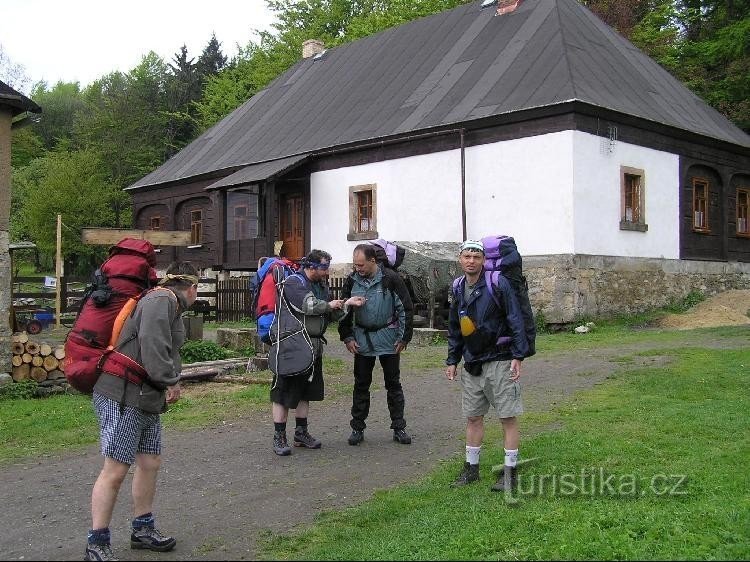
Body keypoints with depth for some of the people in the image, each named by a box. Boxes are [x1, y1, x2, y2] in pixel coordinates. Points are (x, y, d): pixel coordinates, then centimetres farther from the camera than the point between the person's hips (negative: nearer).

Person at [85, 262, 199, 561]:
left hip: (148, 400, 11)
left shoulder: (169, 303, 19)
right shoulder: (161, 300, -15)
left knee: (150, 463, 15)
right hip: (123, 398, -11)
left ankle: (143, 528, 29)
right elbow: (152, 345, -26)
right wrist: (170, 381, -18)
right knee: (115, 470, -6)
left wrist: (169, 384, 15)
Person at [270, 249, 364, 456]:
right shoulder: (293, 282, -11)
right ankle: (279, 437, 4)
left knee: (306, 390, 15)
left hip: (314, 347, 9)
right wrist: (329, 305, -8)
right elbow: (308, 305, -25)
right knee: (283, 391, -2)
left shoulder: (322, 285, 17)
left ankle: (301, 432, 26)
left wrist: (347, 304, 0)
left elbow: (332, 315, 17)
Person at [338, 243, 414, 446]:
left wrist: (404, 338, -7)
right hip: (362, 340, 2)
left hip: (388, 339, -2)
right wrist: (347, 337, 2)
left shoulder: (391, 279, -11)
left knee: (393, 383, 5)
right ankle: (357, 428, 15)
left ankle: (399, 428, 13)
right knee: (361, 384, 6)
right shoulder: (351, 281, -1)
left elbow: (407, 309, -5)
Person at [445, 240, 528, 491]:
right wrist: (452, 361, 16)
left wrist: (517, 356, -15)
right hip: (472, 365, 6)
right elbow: (455, 328, 18)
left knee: (508, 418, 0)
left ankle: (509, 472, 9)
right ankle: (471, 468, 24)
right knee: (473, 417, 12)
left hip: (500, 362, -6)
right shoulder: (459, 289, 9)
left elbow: (516, 321, -11)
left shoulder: (497, 284, -10)